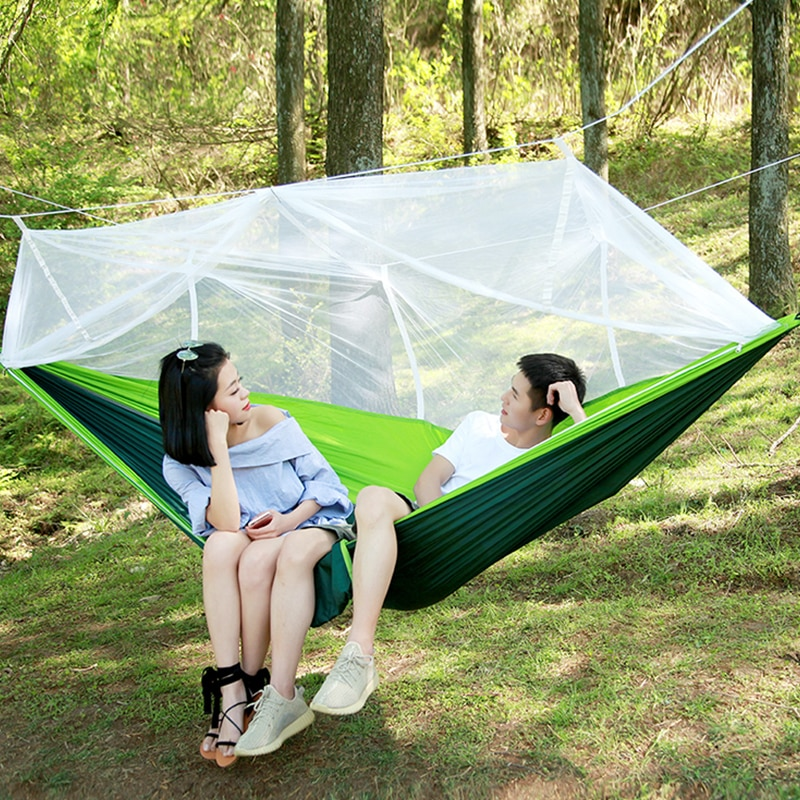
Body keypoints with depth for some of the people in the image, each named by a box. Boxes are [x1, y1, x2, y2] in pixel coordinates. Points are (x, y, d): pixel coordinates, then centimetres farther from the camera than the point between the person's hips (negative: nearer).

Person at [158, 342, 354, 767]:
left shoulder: (273, 421, -11)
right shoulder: (181, 465, -9)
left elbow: (323, 480, -2)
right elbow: (226, 523, -24)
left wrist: (291, 519, -20)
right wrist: (218, 450, -28)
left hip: (310, 524, -1)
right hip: (250, 541, 2)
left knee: (270, 555, -35)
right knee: (220, 545, -34)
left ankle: (278, 696, -28)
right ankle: (231, 692, -34)